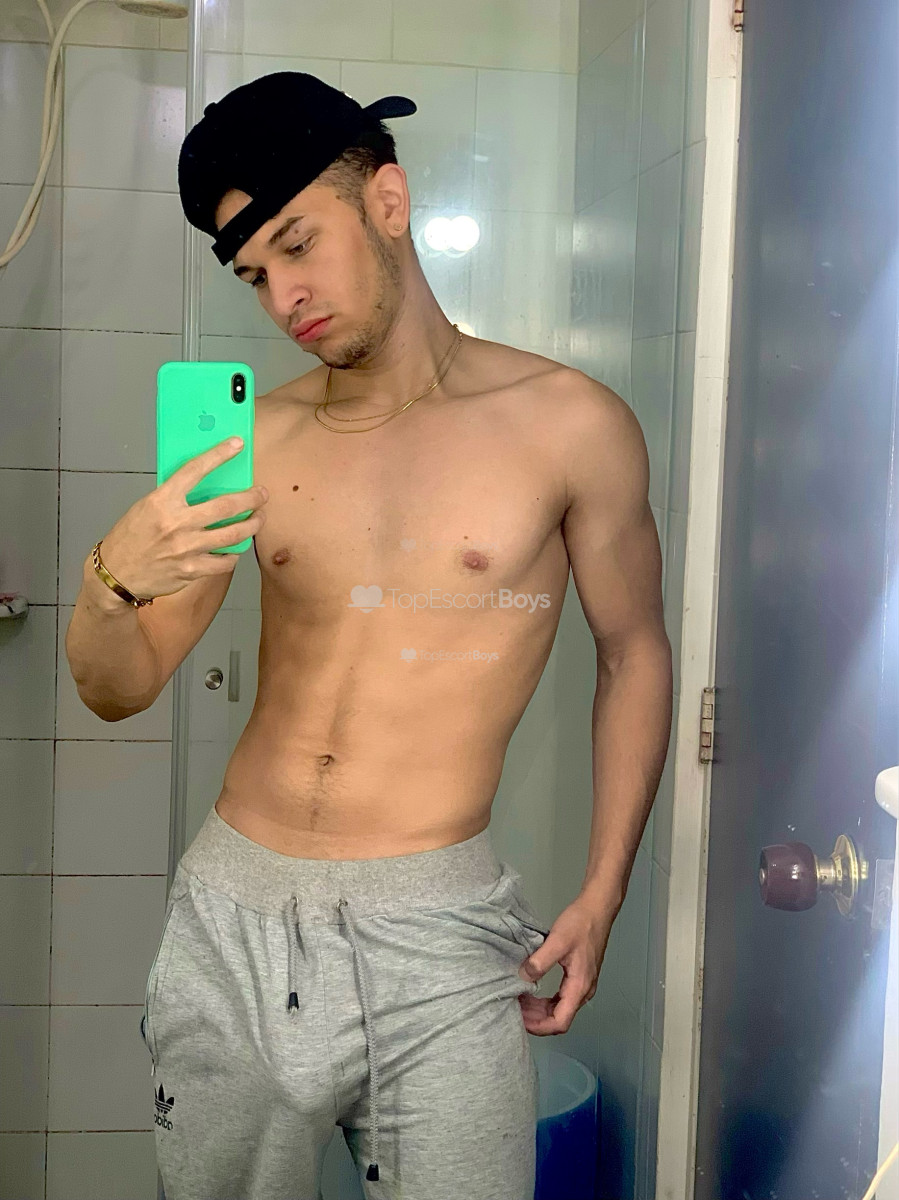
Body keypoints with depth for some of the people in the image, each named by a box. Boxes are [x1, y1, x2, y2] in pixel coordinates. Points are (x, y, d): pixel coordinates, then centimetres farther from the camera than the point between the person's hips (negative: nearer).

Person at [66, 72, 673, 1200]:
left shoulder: (570, 426, -5)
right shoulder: (260, 439, 2)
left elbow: (634, 653, 7)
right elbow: (117, 688, 6)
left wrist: (601, 897, 2)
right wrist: (113, 580, -17)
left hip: (434, 935, -3)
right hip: (228, 914, 3)